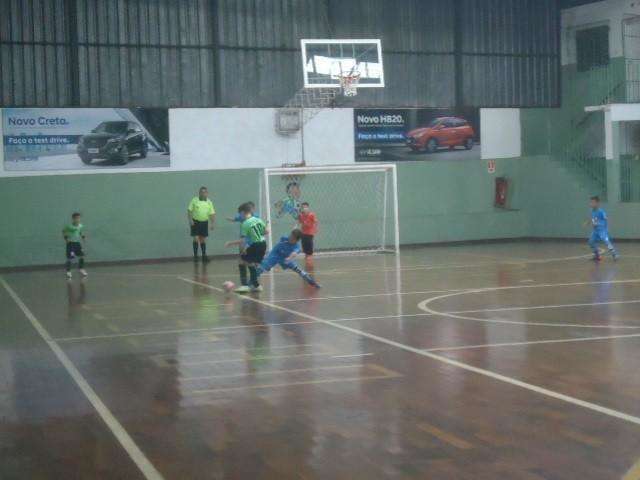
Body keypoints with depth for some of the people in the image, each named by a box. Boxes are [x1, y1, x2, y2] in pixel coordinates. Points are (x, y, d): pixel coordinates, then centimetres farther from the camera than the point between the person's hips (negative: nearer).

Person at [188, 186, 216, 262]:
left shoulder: (209, 202, 4)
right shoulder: (194, 200, -4)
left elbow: (212, 214, 4)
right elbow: (189, 210, -4)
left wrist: (212, 223, -3)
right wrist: (190, 220, -14)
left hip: (204, 222, 3)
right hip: (195, 222, -3)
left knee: (203, 239, 8)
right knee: (196, 238, -5)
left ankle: (204, 255, 14)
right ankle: (195, 255, 4)